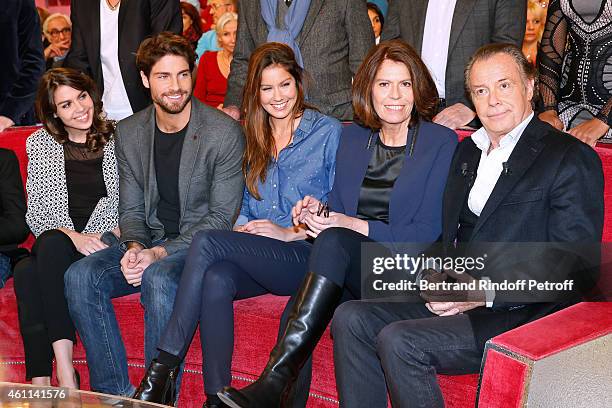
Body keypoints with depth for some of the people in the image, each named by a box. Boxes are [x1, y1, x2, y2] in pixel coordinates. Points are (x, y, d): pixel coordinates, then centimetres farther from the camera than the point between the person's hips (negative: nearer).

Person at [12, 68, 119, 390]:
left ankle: (63, 368, -36)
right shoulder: (39, 145, 12)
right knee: (25, 273, -32)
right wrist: (73, 237, -12)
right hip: (55, 246, 3)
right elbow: (36, 213, 6)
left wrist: (110, 236, -14)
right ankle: (40, 383, -33)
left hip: (106, 240, -2)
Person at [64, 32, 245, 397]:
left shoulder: (224, 132, -10)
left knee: (159, 277, -36)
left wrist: (160, 253, -20)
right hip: (151, 242, 5)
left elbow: (222, 217, -11)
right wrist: (133, 247, -13)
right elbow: (132, 209, 11)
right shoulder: (129, 133, 7)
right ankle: (117, 392, -12)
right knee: (81, 276, -19)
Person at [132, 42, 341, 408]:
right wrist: (242, 228, -3)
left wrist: (289, 233, -10)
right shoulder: (251, 137, 19)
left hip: (304, 256, -4)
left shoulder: (328, 131, 3)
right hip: (256, 259, 4)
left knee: (207, 242, -26)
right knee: (216, 278, -32)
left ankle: (163, 369, -25)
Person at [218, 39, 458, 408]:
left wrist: (352, 225, -17)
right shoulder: (353, 138, 15)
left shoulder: (441, 142, -1)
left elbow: (427, 233, -8)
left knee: (335, 240, -33)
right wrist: (318, 211, -5)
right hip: (354, 274, 5)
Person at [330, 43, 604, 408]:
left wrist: (485, 292, -20)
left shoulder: (572, 159, -6)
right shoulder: (468, 150, 19)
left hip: (518, 316, -7)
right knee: (351, 319, -12)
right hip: (452, 301, 8)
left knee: (398, 341, -26)